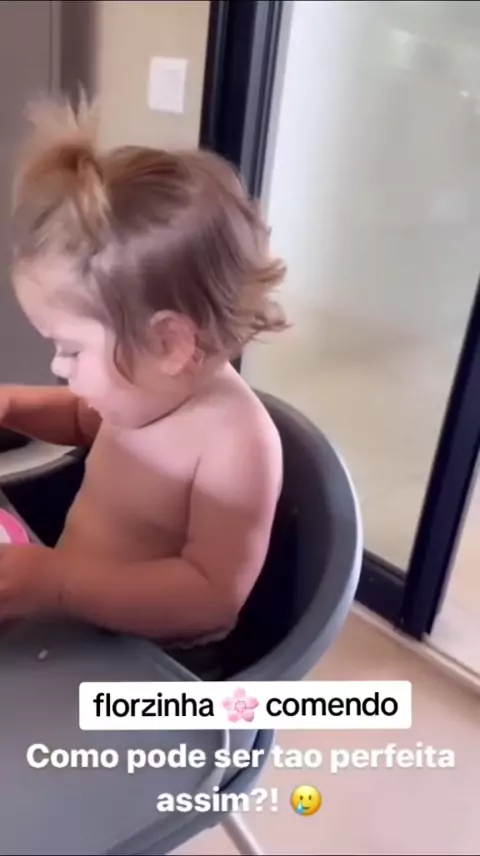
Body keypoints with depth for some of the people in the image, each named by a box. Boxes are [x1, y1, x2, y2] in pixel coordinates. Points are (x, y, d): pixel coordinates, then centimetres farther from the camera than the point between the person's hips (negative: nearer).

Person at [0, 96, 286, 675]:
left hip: (146, 670, -7)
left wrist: (51, 583, -38)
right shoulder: (149, 389, -4)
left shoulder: (236, 440, -29)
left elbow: (214, 595, -32)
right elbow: (86, 420, 19)